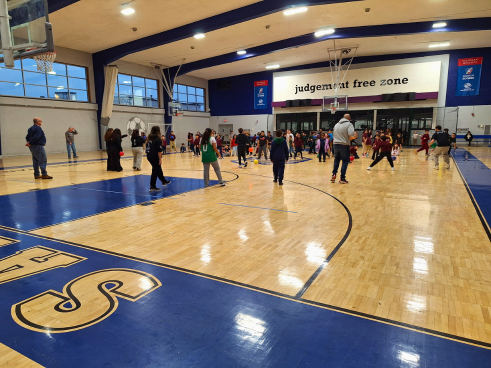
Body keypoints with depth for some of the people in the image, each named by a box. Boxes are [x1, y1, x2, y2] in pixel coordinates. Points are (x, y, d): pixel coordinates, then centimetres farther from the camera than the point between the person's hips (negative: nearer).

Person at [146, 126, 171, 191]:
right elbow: (159, 150, -18)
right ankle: (152, 187, 3)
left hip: (149, 156, 9)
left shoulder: (149, 138, 10)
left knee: (158, 169, 22)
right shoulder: (158, 139, -13)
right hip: (155, 157, -9)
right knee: (155, 171, -1)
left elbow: (147, 147, 15)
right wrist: (160, 159, -15)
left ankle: (164, 181, 37)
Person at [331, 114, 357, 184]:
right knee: (345, 161, 4)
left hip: (335, 144, 6)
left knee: (336, 160, 18)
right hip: (344, 145, -5)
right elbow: (351, 134, -22)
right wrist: (355, 135, -1)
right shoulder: (349, 124, -7)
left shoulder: (336, 124, 13)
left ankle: (333, 176, 15)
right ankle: (342, 179, 4)